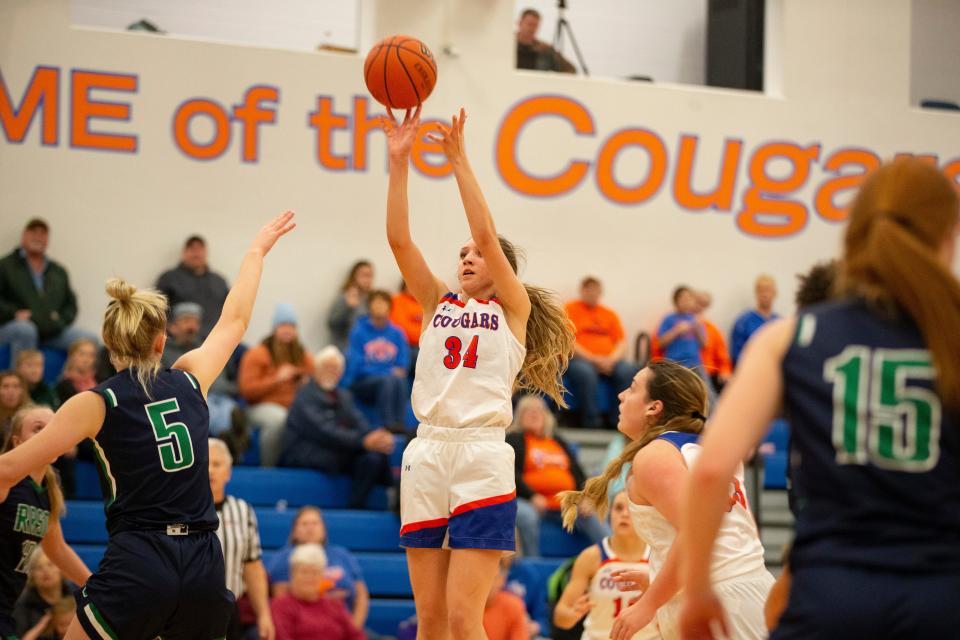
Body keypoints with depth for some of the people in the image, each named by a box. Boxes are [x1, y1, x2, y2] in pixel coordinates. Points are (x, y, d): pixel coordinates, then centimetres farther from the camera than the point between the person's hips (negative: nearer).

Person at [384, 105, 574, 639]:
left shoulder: (515, 307, 7)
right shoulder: (439, 305, 18)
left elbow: (487, 234, -7)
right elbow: (399, 238, 6)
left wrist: (459, 159, -8)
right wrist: (399, 160, -1)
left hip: (482, 458, -4)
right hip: (426, 455, 4)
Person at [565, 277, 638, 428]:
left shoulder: (609, 314, 21)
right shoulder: (570, 309, 9)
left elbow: (622, 342, 15)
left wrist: (612, 359, -7)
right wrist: (593, 358, -13)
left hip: (609, 360, 4)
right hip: (579, 359, -4)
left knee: (629, 371, -28)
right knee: (584, 372, -39)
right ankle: (591, 420, -32)